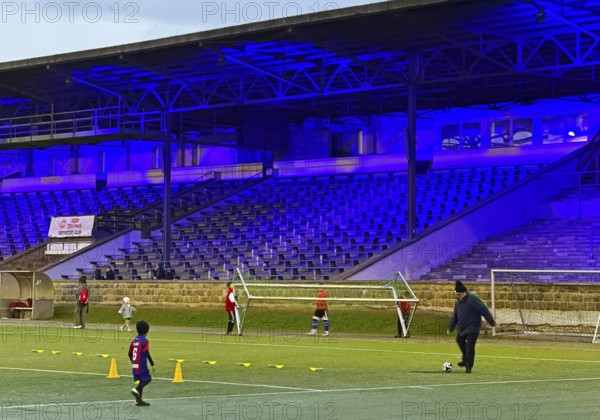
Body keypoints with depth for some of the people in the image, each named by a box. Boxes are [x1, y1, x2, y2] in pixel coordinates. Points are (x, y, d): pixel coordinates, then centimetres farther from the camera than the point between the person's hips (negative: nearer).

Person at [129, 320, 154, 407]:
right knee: (148, 378, -4)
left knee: (141, 380, 14)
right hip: (142, 364, -8)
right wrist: (152, 364, -12)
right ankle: (136, 389, -25)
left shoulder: (134, 340, 13)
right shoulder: (144, 340, -9)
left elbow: (129, 353, 17)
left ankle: (139, 400, 12)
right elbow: (147, 354, -16)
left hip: (134, 365, 8)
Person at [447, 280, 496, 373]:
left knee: (470, 346, -9)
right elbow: (455, 316, 18)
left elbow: (484, 310, -18)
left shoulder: (473, 299, -19)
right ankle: (466, 360, 37)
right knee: (459, 340, 21)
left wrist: (492, 322, -16)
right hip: (463, 328, 9)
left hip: (473, 328, -9)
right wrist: (450, 328, 20)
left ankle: (468, 366, 0)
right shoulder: (458, 302, 7)